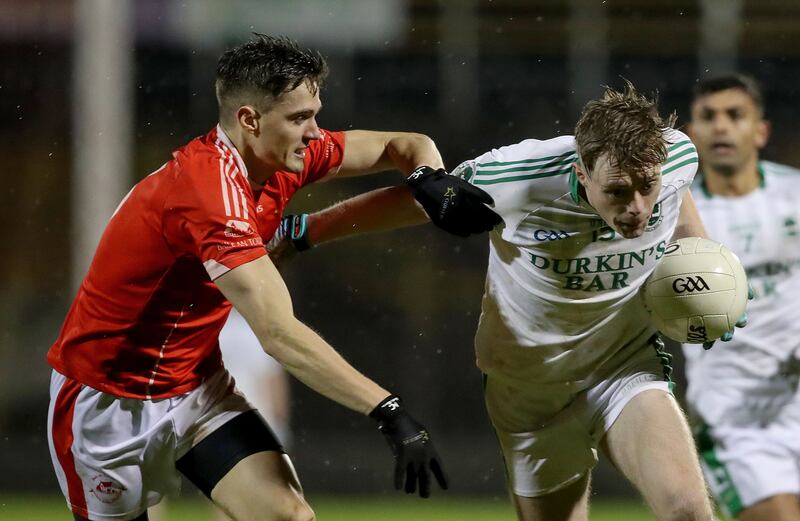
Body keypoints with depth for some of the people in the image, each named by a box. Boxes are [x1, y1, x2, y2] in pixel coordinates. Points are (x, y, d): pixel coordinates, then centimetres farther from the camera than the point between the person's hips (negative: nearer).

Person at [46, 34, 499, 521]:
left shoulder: (285, 159, -6)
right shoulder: (210, 191, -31)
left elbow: (404, 146, 8)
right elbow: (280, 334, -38)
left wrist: (430, 180, -17)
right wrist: (390, 412, -42)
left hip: (198, 387, 7)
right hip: (110, 402, -7)